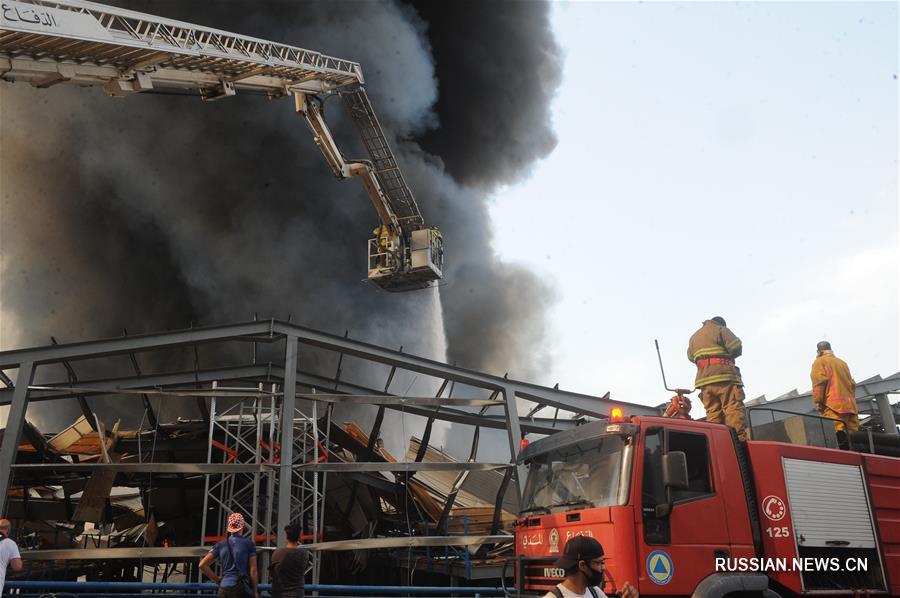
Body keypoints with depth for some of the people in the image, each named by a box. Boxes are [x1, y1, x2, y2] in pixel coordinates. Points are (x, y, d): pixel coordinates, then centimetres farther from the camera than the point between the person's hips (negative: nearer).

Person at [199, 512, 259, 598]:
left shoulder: (220, 545, 10)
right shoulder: (249, 543, -2)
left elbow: (202, 565, 6)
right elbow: (253, 570, -3)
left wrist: (217, 579, 12)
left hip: (224, 588, 4)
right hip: (241, 588, -4)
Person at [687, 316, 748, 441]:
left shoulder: (693, 337, 24)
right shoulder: (721, 330, 5)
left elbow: (690, 356, 27)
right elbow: (736, 347, -5)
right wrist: (728, 356, 14)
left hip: (703, 378, 6)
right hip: (724, 374, -6)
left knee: (713, 412, 3)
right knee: (734, 409, -11)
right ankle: (739, 439, -23)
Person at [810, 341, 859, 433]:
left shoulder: (820, 361, 5)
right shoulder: (842, 362, 25)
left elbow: (819, 381, -9)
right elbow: (852, 383, 23)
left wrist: (818, 401, -10)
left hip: (833, 405, -7)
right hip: (850, 405, 7)